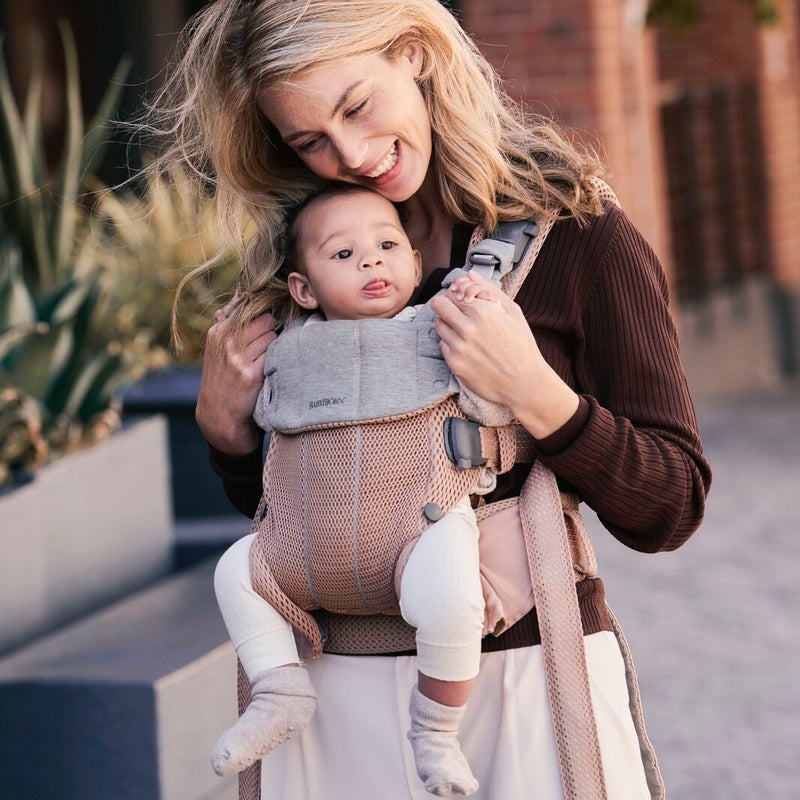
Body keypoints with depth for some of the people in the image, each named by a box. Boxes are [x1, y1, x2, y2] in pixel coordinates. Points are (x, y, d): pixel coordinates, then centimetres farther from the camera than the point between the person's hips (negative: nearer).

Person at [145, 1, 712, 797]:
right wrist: (222, 424, -4)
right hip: (342, 694, 4)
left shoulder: (580, 239, -6)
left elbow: (671, 511, -8)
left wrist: (534, 395, -22)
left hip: (526, 671, -3)